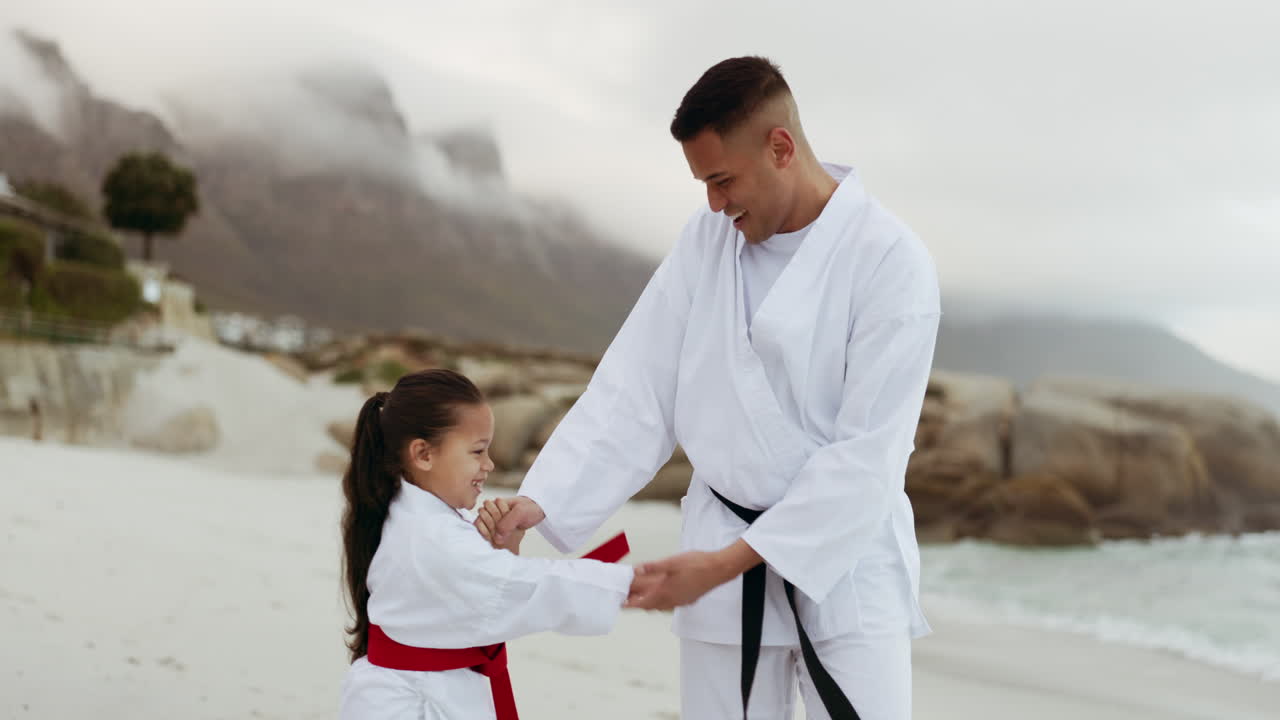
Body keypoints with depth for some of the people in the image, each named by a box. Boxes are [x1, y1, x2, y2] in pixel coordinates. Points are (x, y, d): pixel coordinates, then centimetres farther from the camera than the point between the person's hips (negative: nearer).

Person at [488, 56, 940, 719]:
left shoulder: (890, 260, -15)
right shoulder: (706, 240, 1)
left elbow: (866, 454, -17)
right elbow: (634, 391, 0)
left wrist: (727, 562, -20)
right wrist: (539, 500, -13)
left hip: (844, 557, -4)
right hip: (719, 555, 4)